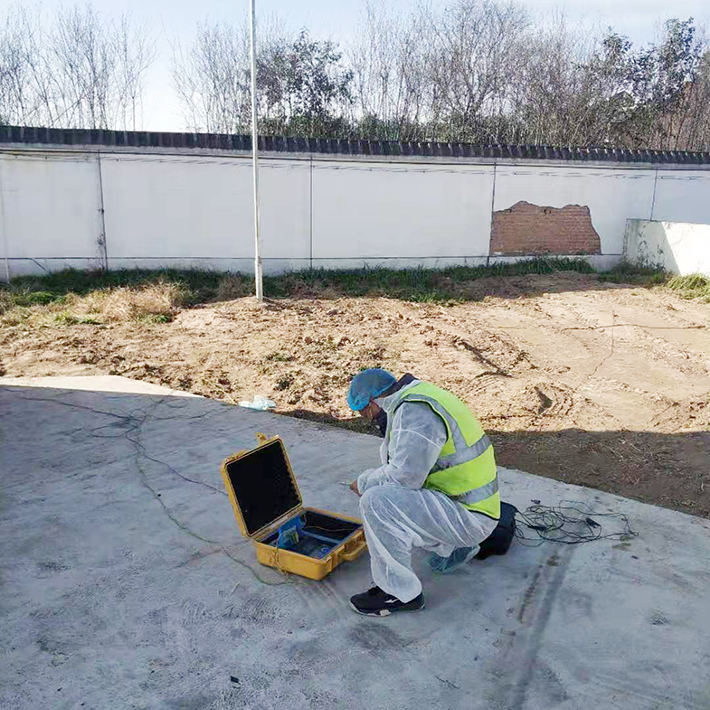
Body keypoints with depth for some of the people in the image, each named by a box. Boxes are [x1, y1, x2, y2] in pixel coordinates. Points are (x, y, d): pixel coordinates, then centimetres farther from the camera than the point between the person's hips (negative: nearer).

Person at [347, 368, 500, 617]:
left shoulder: (416, 411, -21)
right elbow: (408, 465, 22)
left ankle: (399, 593, -8)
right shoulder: (416, 399, 11)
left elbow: (404, 475, -25)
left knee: (376, 503, -24)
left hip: (469, 517, -10)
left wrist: (364, 483, -8)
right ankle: (453, 549, 24)